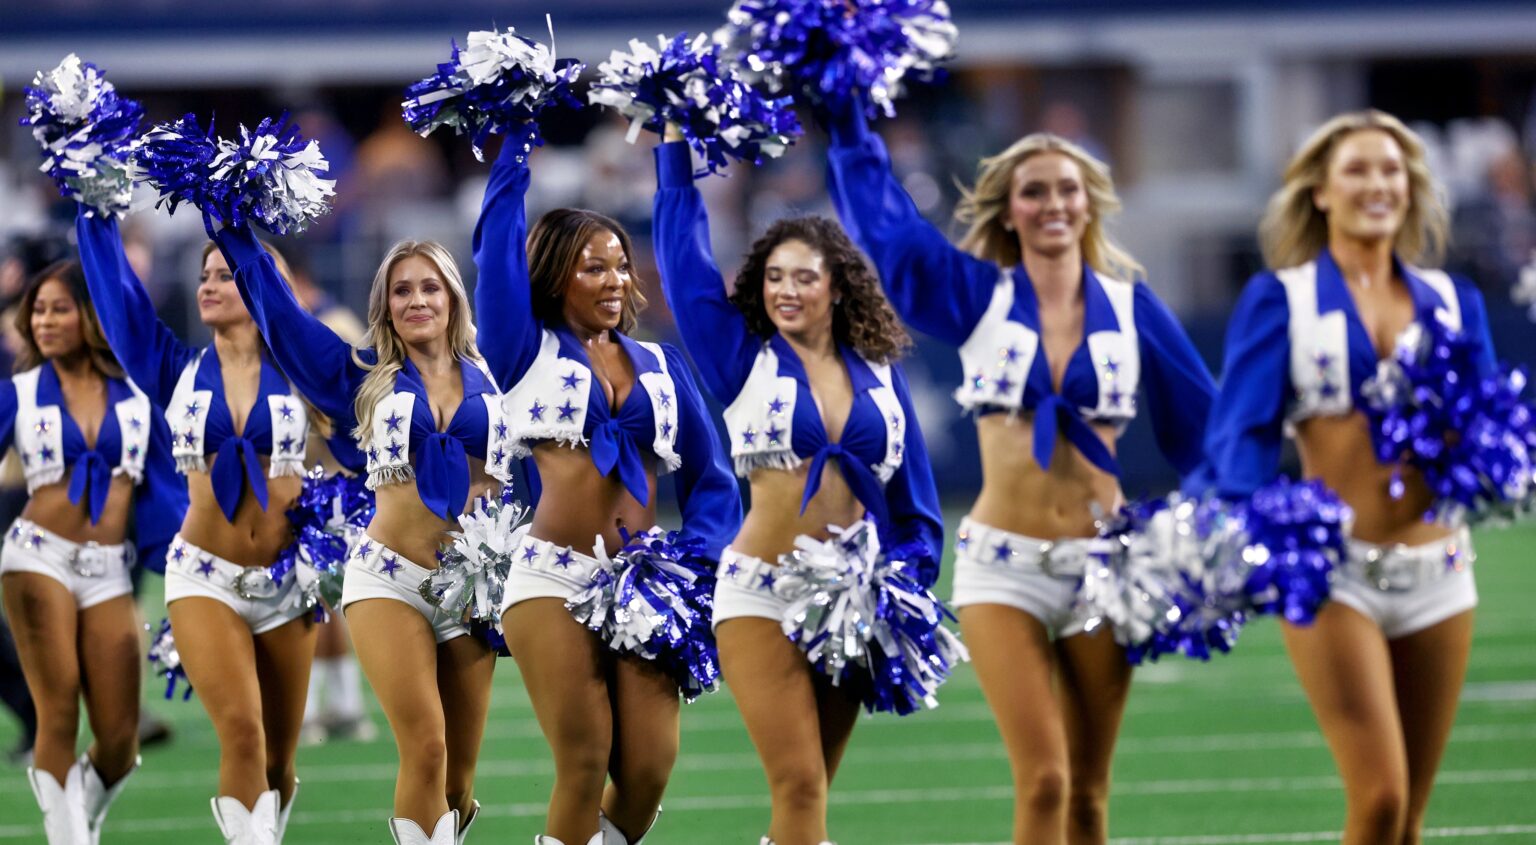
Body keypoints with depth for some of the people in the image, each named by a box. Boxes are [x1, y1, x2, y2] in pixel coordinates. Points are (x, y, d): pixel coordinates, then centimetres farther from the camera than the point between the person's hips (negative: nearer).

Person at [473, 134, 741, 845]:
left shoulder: (661, 365, 16)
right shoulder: (527, 350, 8)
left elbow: (709, 477, 13)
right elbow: (497, 248, -1)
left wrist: (698, 560, -3)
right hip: (554, 578, -3)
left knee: (648, 771, -8)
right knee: (584, 766, -10)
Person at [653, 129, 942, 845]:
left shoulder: (878, 373, 10)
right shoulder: (744, 359, 3)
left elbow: (913, 497, 13)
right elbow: (682, 246, 4)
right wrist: (675, 139, 8)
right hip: (762, 594, -3)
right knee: (800, 783, -12)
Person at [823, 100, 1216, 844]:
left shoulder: (1130, 306, 5)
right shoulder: (977, 297, 4)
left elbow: (1200, 421, 7)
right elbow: (878, 211, 4)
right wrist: (846, 117, 3)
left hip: (1102, 561, 1)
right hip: (1003, 566, -1)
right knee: (1043, 783, -13)